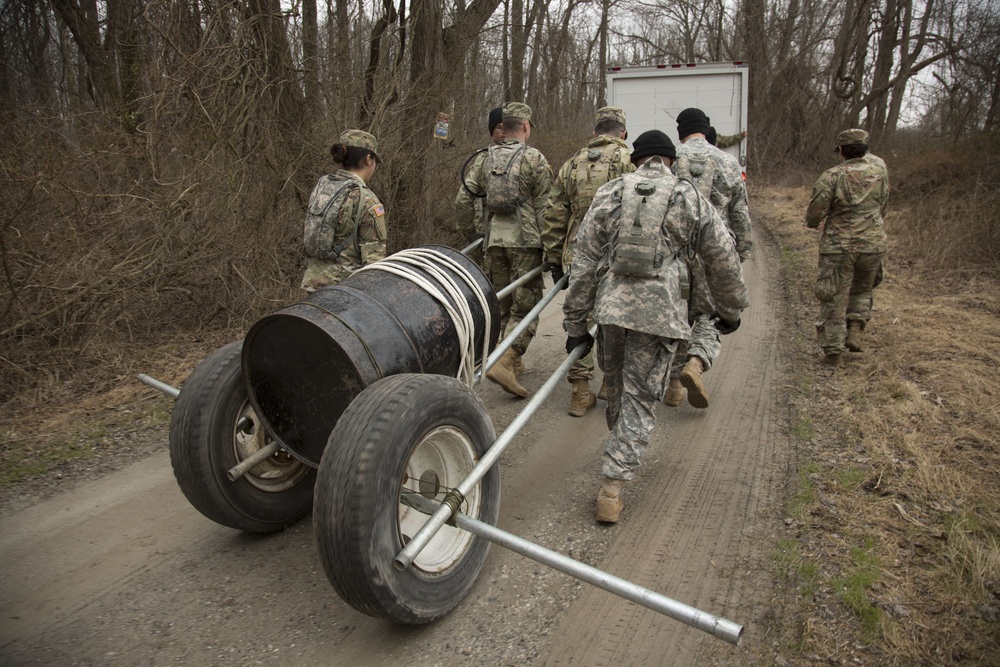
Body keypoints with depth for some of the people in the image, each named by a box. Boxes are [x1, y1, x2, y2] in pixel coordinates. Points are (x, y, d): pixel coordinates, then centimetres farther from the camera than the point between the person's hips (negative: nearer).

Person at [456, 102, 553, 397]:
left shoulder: (487, 159, 11)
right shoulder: (534, 158, -3)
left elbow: (463, 200, 9)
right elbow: (544, 207, -7)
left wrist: (469, 232, 21)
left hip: (495, 241, 5)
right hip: (525, 241, -5)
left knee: (503, 303, 16)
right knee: (525, 306, -3)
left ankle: (514, 362, 26)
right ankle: (504, 363, -17)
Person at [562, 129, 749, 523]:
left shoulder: (609, 194, 10)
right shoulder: (690, 199, 8)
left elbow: (584, 261, 5)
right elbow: (724, 262, 11)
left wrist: (575, 323, 10)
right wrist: (731, 310, 27)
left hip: (611, 307, 2)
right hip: (660, 313, -2)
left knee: (616, 388, 22)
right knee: (639, 401, 4)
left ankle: (620, 456, 43)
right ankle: (611, 489, 1)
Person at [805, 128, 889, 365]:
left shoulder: (833, 176, -12)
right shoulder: (879, 169, 2)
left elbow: (814, 215, -11)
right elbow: (883, 206, 15)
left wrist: (815, 223, 10)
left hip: (838, 246, -4)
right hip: (873, 244, 4)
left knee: (834, 299, 6)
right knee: (862, 291, 26)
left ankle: (833, 350, 8)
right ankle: (855, 331, 12)